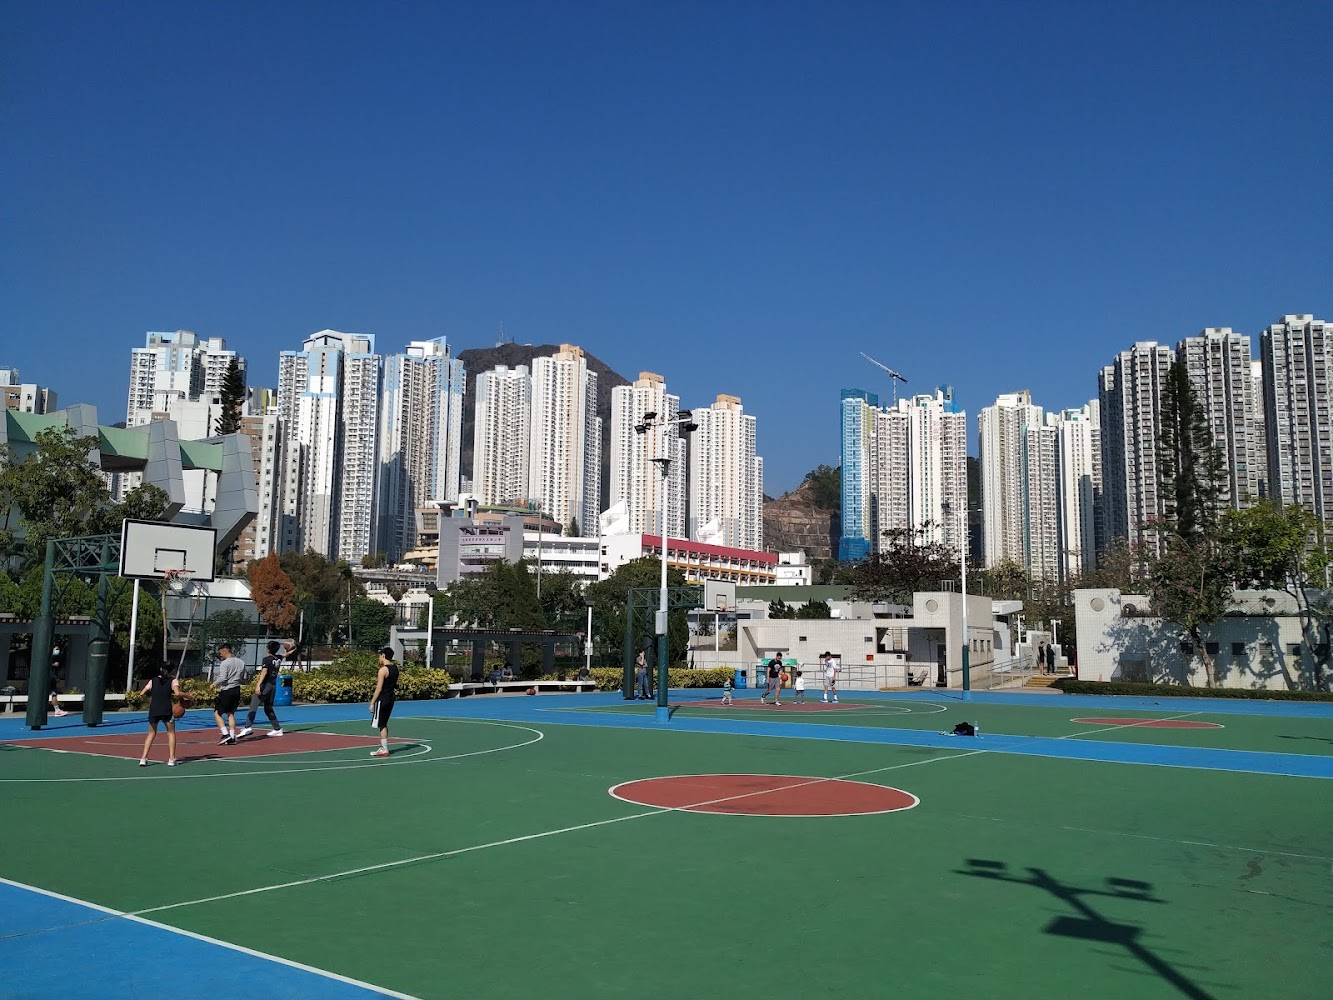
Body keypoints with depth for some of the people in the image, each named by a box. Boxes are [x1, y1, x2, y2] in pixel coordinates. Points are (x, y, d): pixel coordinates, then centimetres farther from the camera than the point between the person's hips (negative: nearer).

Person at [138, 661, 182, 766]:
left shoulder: (153, 681, 15)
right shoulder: (173, 681, 5)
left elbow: (142, 693, 10)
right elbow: (177, 693, -12)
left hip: (153, 710, 3)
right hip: (166, 710, -3)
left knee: (151, 733, 18)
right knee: (171, 733, 11)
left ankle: (143, 759, 9)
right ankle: (171, 759, 5)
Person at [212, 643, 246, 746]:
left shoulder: (225, 663, -13)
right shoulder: (241, 662, 9)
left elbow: (223, 678, -18)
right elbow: (243, 677, 14)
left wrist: (214, 684, -2)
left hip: (226, 691, -7)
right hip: (237, 690, 7)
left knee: (217, 713, 3)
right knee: (231, 714, 16)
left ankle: (225, 734, -10)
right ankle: (232, 738, 12)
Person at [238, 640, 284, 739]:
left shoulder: (266, 659, -9)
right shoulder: (279, 659, 10)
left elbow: (264, 672, -23)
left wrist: (258, 685, -32)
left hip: (265, 685, -7)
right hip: (273, 685, 7)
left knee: (253, 706, -16)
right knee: (268, 708, 19)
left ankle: (248, 727, -32)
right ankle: (277, 729, 20)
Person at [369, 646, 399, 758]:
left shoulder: (383, 670, -17)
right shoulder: (395, 667, 6)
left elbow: (378, 689, -18)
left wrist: (372, 703, -13)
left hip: (381, 700, -8)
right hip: (390, 699, 8)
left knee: (381, 725, -2)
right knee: (384, 724, 18)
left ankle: (384, 750, -1)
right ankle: (383, 746, 23)